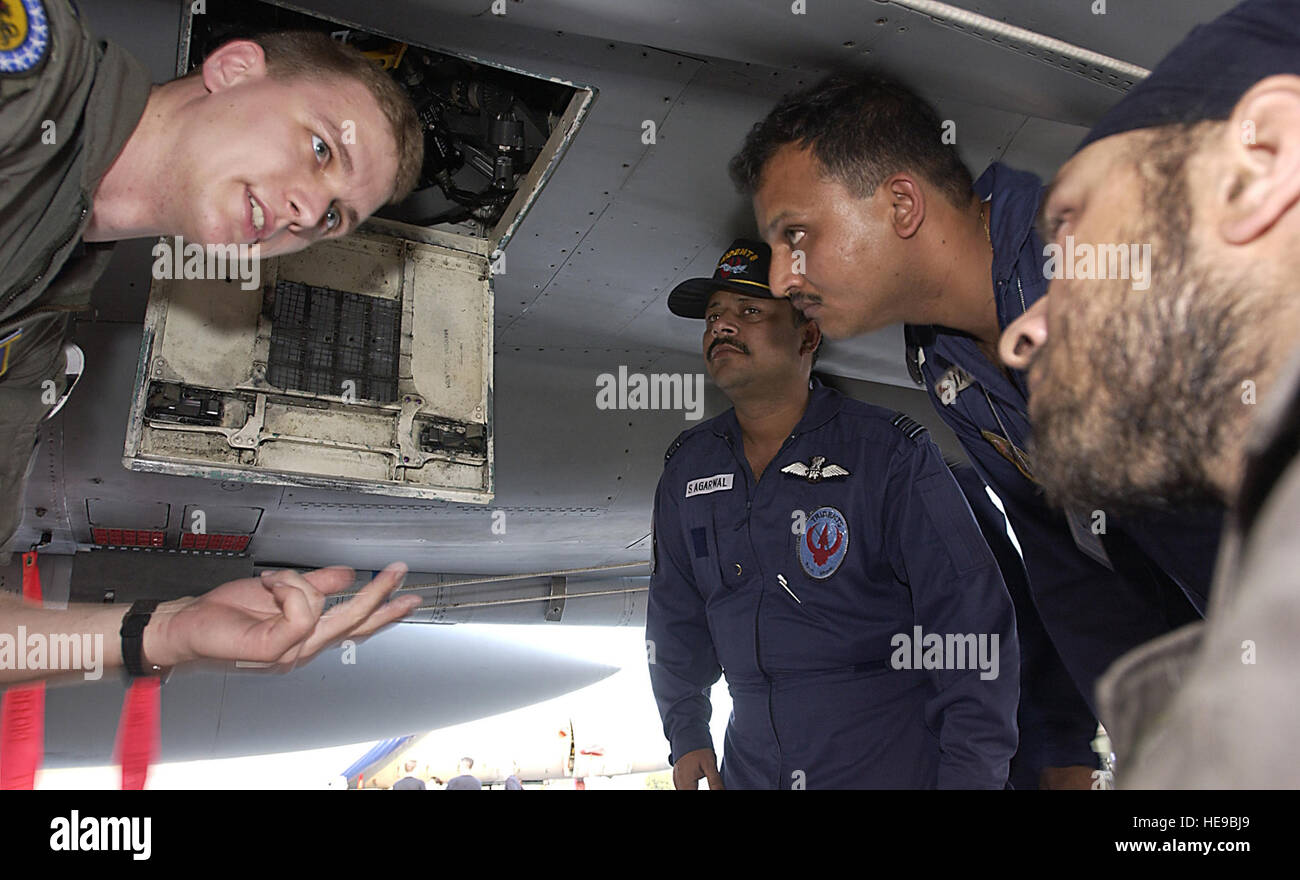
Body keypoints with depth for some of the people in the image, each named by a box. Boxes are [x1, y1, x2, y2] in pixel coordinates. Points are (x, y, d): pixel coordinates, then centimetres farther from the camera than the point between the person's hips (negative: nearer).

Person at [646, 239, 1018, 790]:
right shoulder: (686, 468, 4)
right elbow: (676, 615, 14)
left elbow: (971, 617, -14)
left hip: (896, 762, -4)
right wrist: (686, 734, 10)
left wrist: (970, 775, -18)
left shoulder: (887, 453, -12)